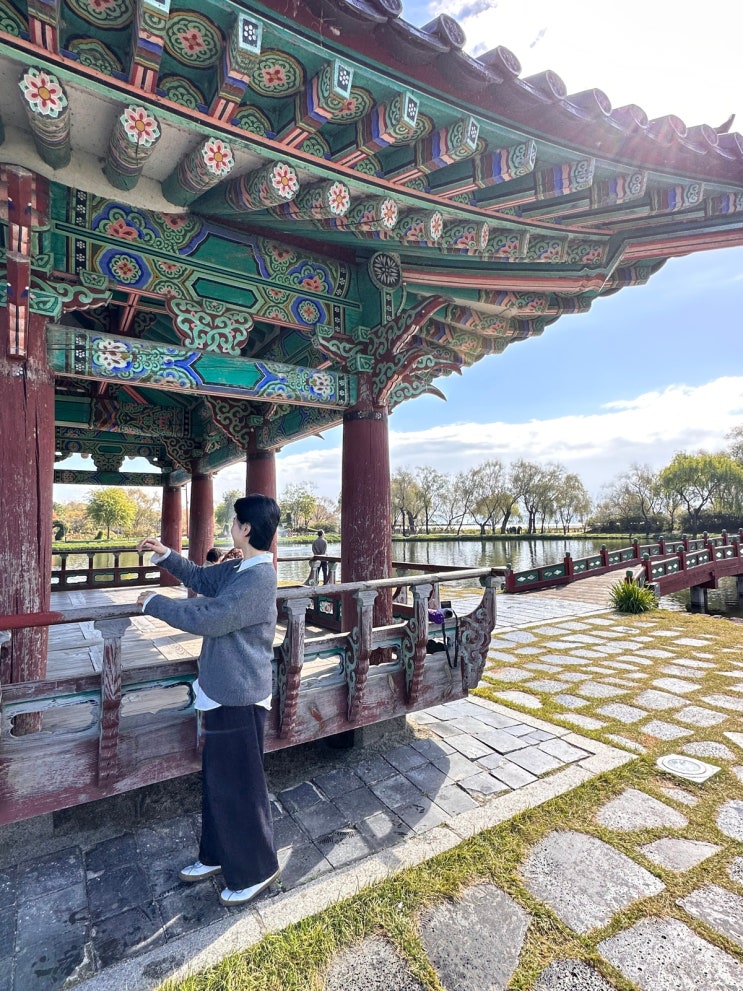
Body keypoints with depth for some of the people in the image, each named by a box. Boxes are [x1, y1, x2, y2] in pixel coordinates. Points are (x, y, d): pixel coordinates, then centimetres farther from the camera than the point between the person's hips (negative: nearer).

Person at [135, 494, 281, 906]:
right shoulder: (238, 570, 5)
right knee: (217, 780, 24)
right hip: (222, 691, 9)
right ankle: (217, 856, 44)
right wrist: (165, 555, 8)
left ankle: (256, 870, 31)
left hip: (238, 697, -9)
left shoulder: (258, 578, -26)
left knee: (238, 787, 8)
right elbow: (201, 579, 20)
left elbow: (209, 618, -28)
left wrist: (155, 602, -14)